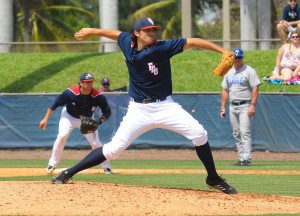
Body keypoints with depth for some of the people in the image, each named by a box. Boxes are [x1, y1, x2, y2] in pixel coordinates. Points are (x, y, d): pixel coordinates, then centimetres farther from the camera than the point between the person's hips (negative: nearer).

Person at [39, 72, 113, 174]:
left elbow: (107, 112, -17)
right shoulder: (70, 93, -31)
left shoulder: (98, 96, -29)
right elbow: (55, 103, -19)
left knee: (95, 143, -8)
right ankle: (52, 164, -8)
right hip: (69, 116, -1)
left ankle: (107, 167, 10)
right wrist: (45, 119, -18)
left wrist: (99, 122, -36)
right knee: (62, 136, -21)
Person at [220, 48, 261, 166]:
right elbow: (225, 90, 19)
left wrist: (252, 105, -19)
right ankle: (241, 158, 11)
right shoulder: (229, 72, 15)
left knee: (245, 132, -15)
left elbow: (255, 88, -11)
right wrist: (223, 107, 14)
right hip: (233, 107, 7)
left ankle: (247, 158, -19)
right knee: (236, 134, 7)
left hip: (245, 106, -7)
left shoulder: (249, 71, -5)